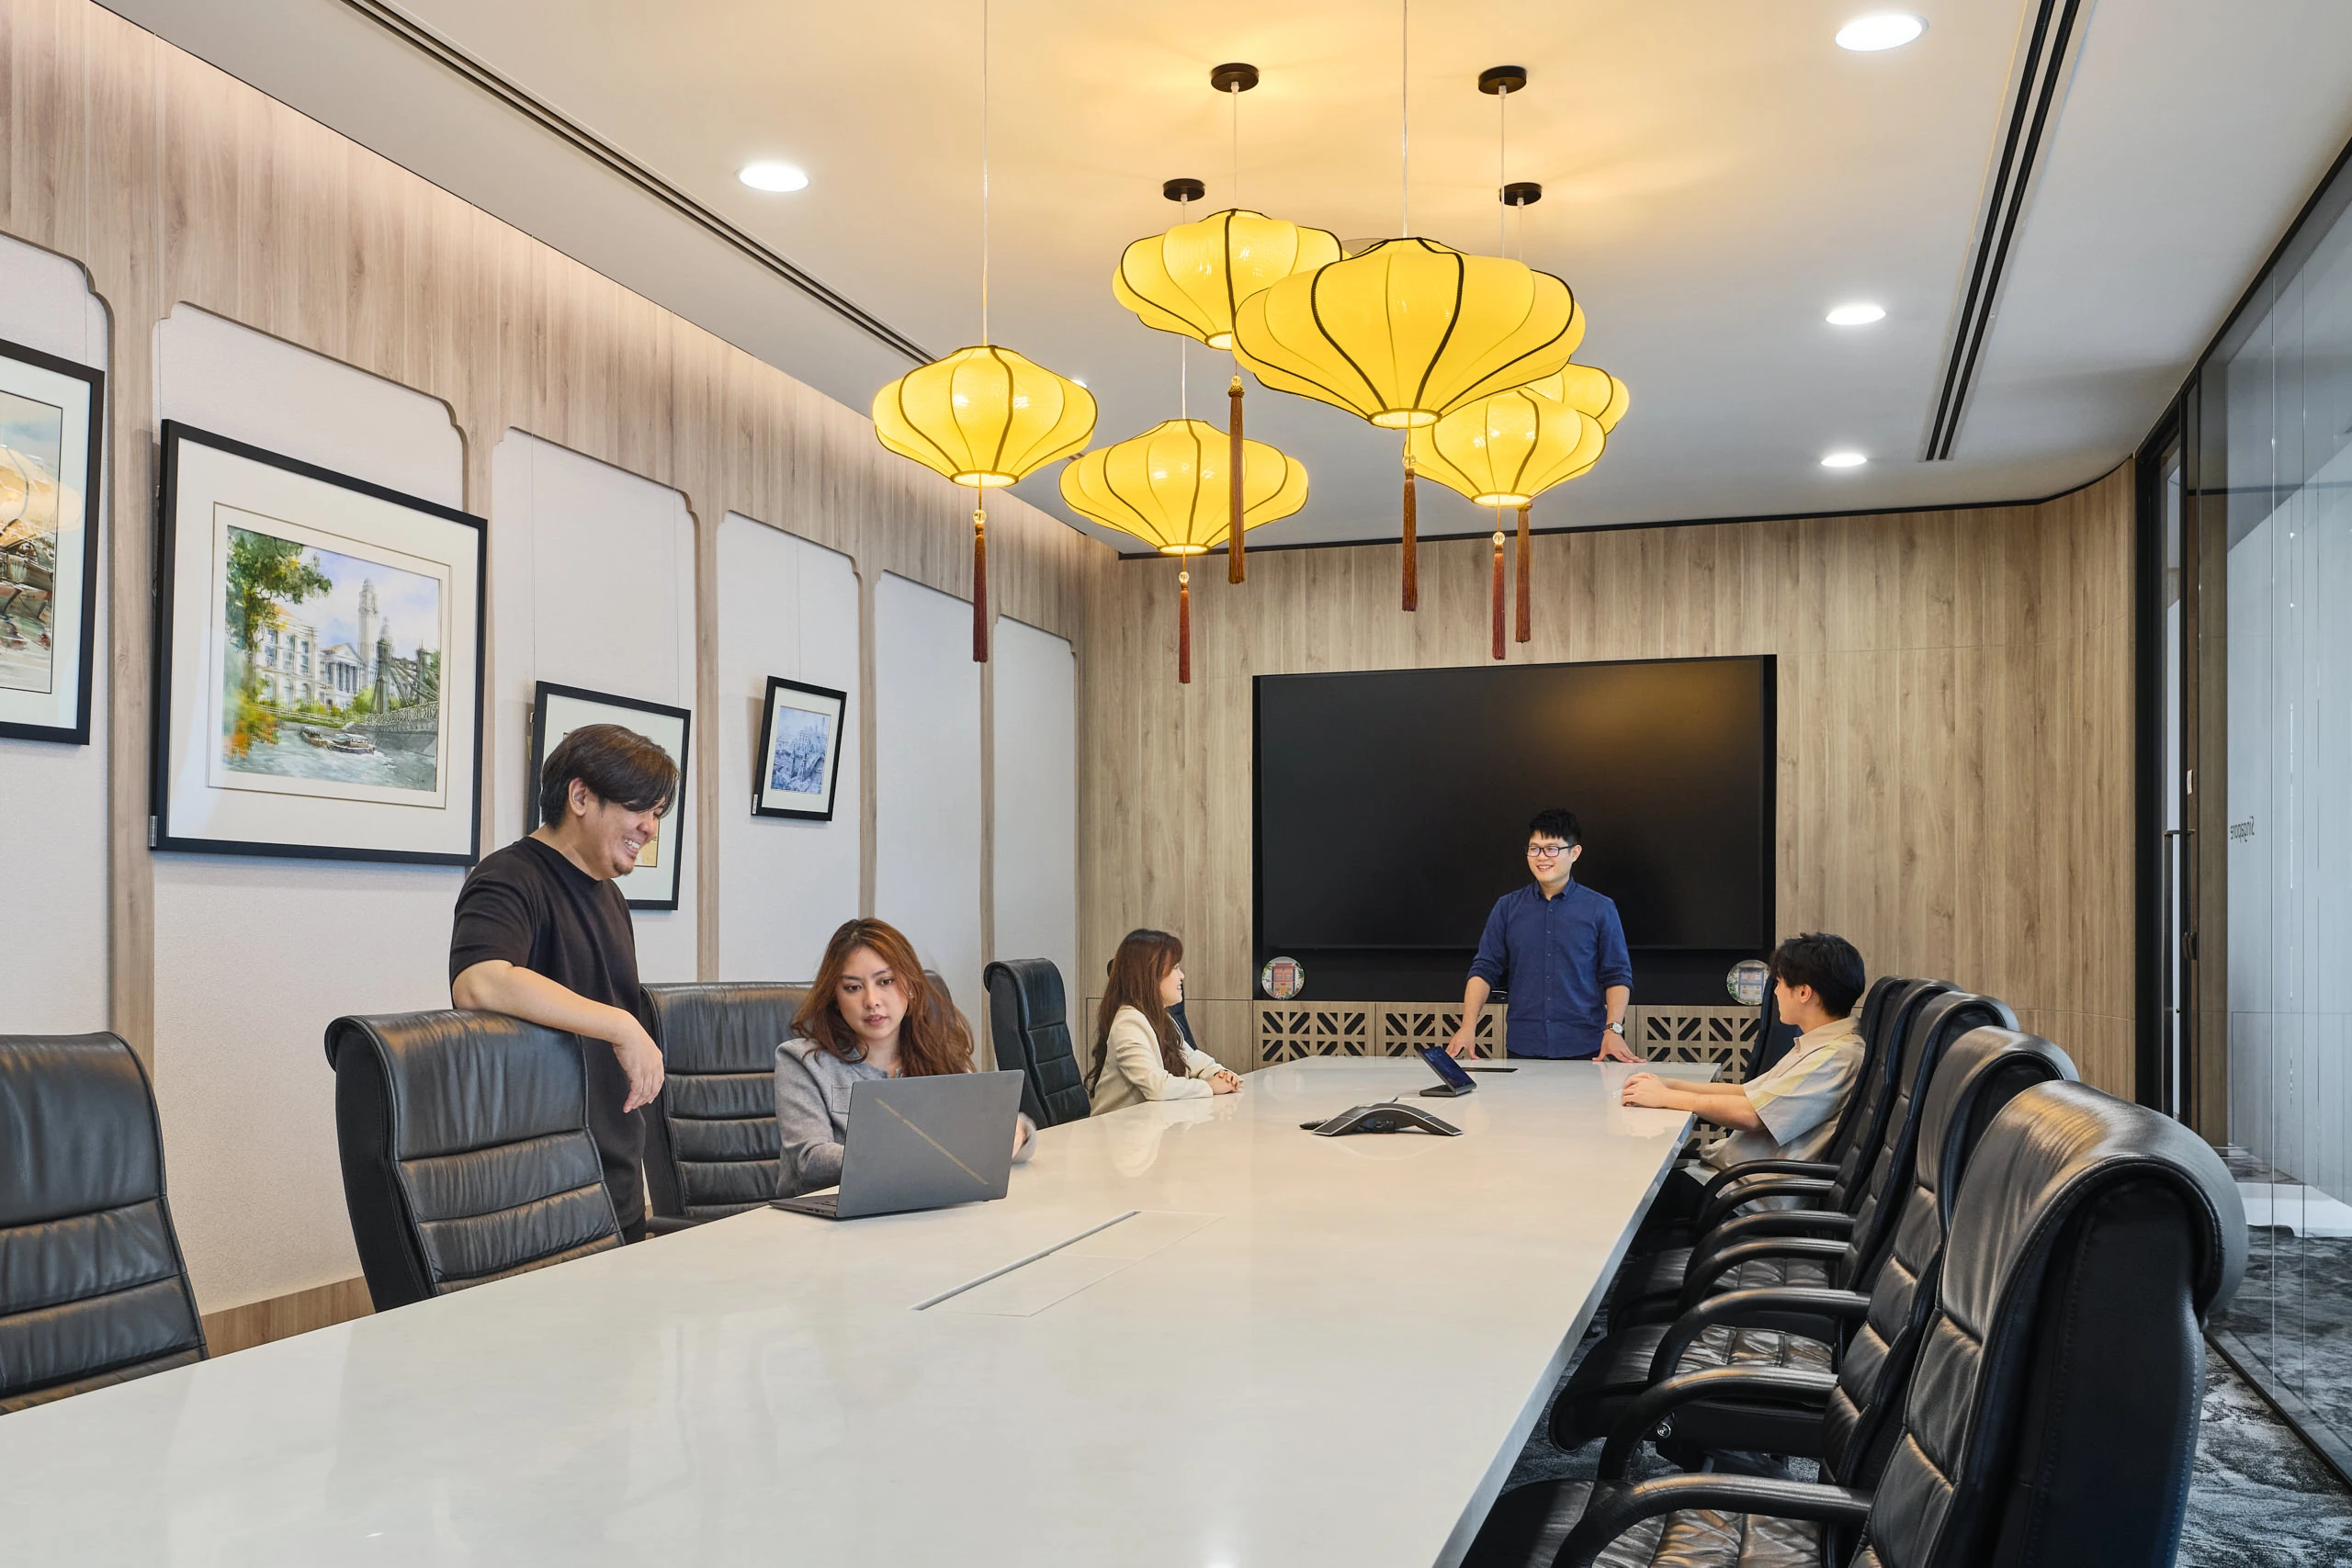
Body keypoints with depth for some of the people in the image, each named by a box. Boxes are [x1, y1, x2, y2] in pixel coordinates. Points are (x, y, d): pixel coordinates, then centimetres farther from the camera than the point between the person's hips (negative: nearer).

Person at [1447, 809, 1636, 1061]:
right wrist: (1468, 1026, -7)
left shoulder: (1600, 909, 1)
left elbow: (1617, 975, 1)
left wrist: (1613, 1030, -11)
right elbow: (1484, 969, 4)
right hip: (1523, 1048, 1)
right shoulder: (1507, 907, 6)